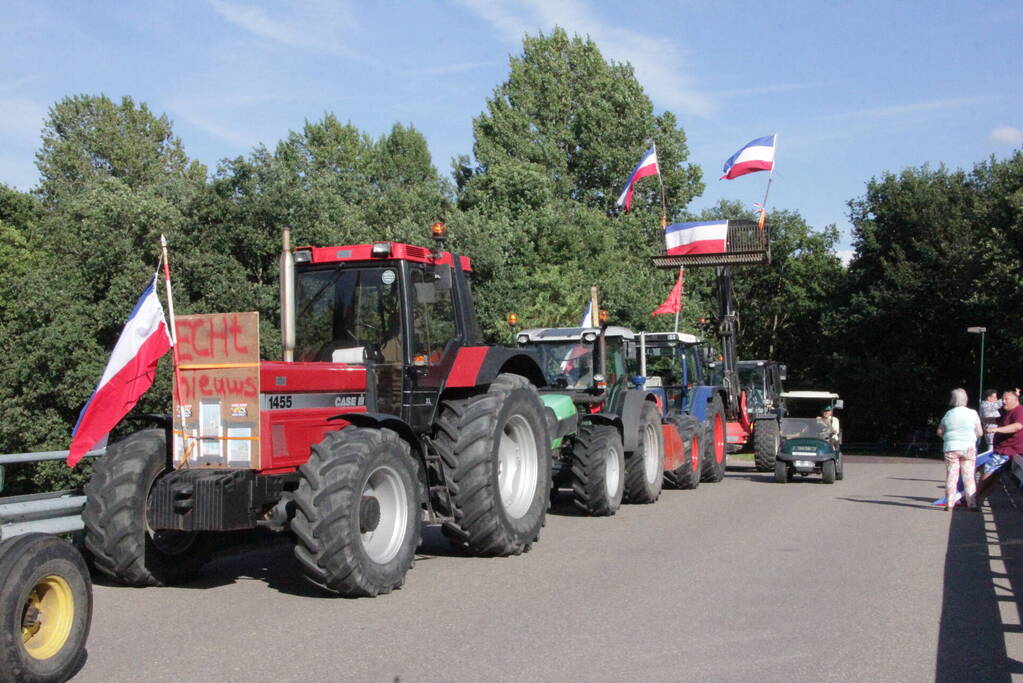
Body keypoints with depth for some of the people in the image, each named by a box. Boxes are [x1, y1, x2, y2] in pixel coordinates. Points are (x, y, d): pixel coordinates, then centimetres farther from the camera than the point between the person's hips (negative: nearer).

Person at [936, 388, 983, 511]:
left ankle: (950, 503, 4)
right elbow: (980, 432, 0)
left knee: (951, 476, 5)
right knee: (969, 476, 5)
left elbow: (940, 432, 4)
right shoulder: (973, 413, -3)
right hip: (968, 448, 0)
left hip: (951, 447, 0)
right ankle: (972, 503, 2)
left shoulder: (948, 414, -1)